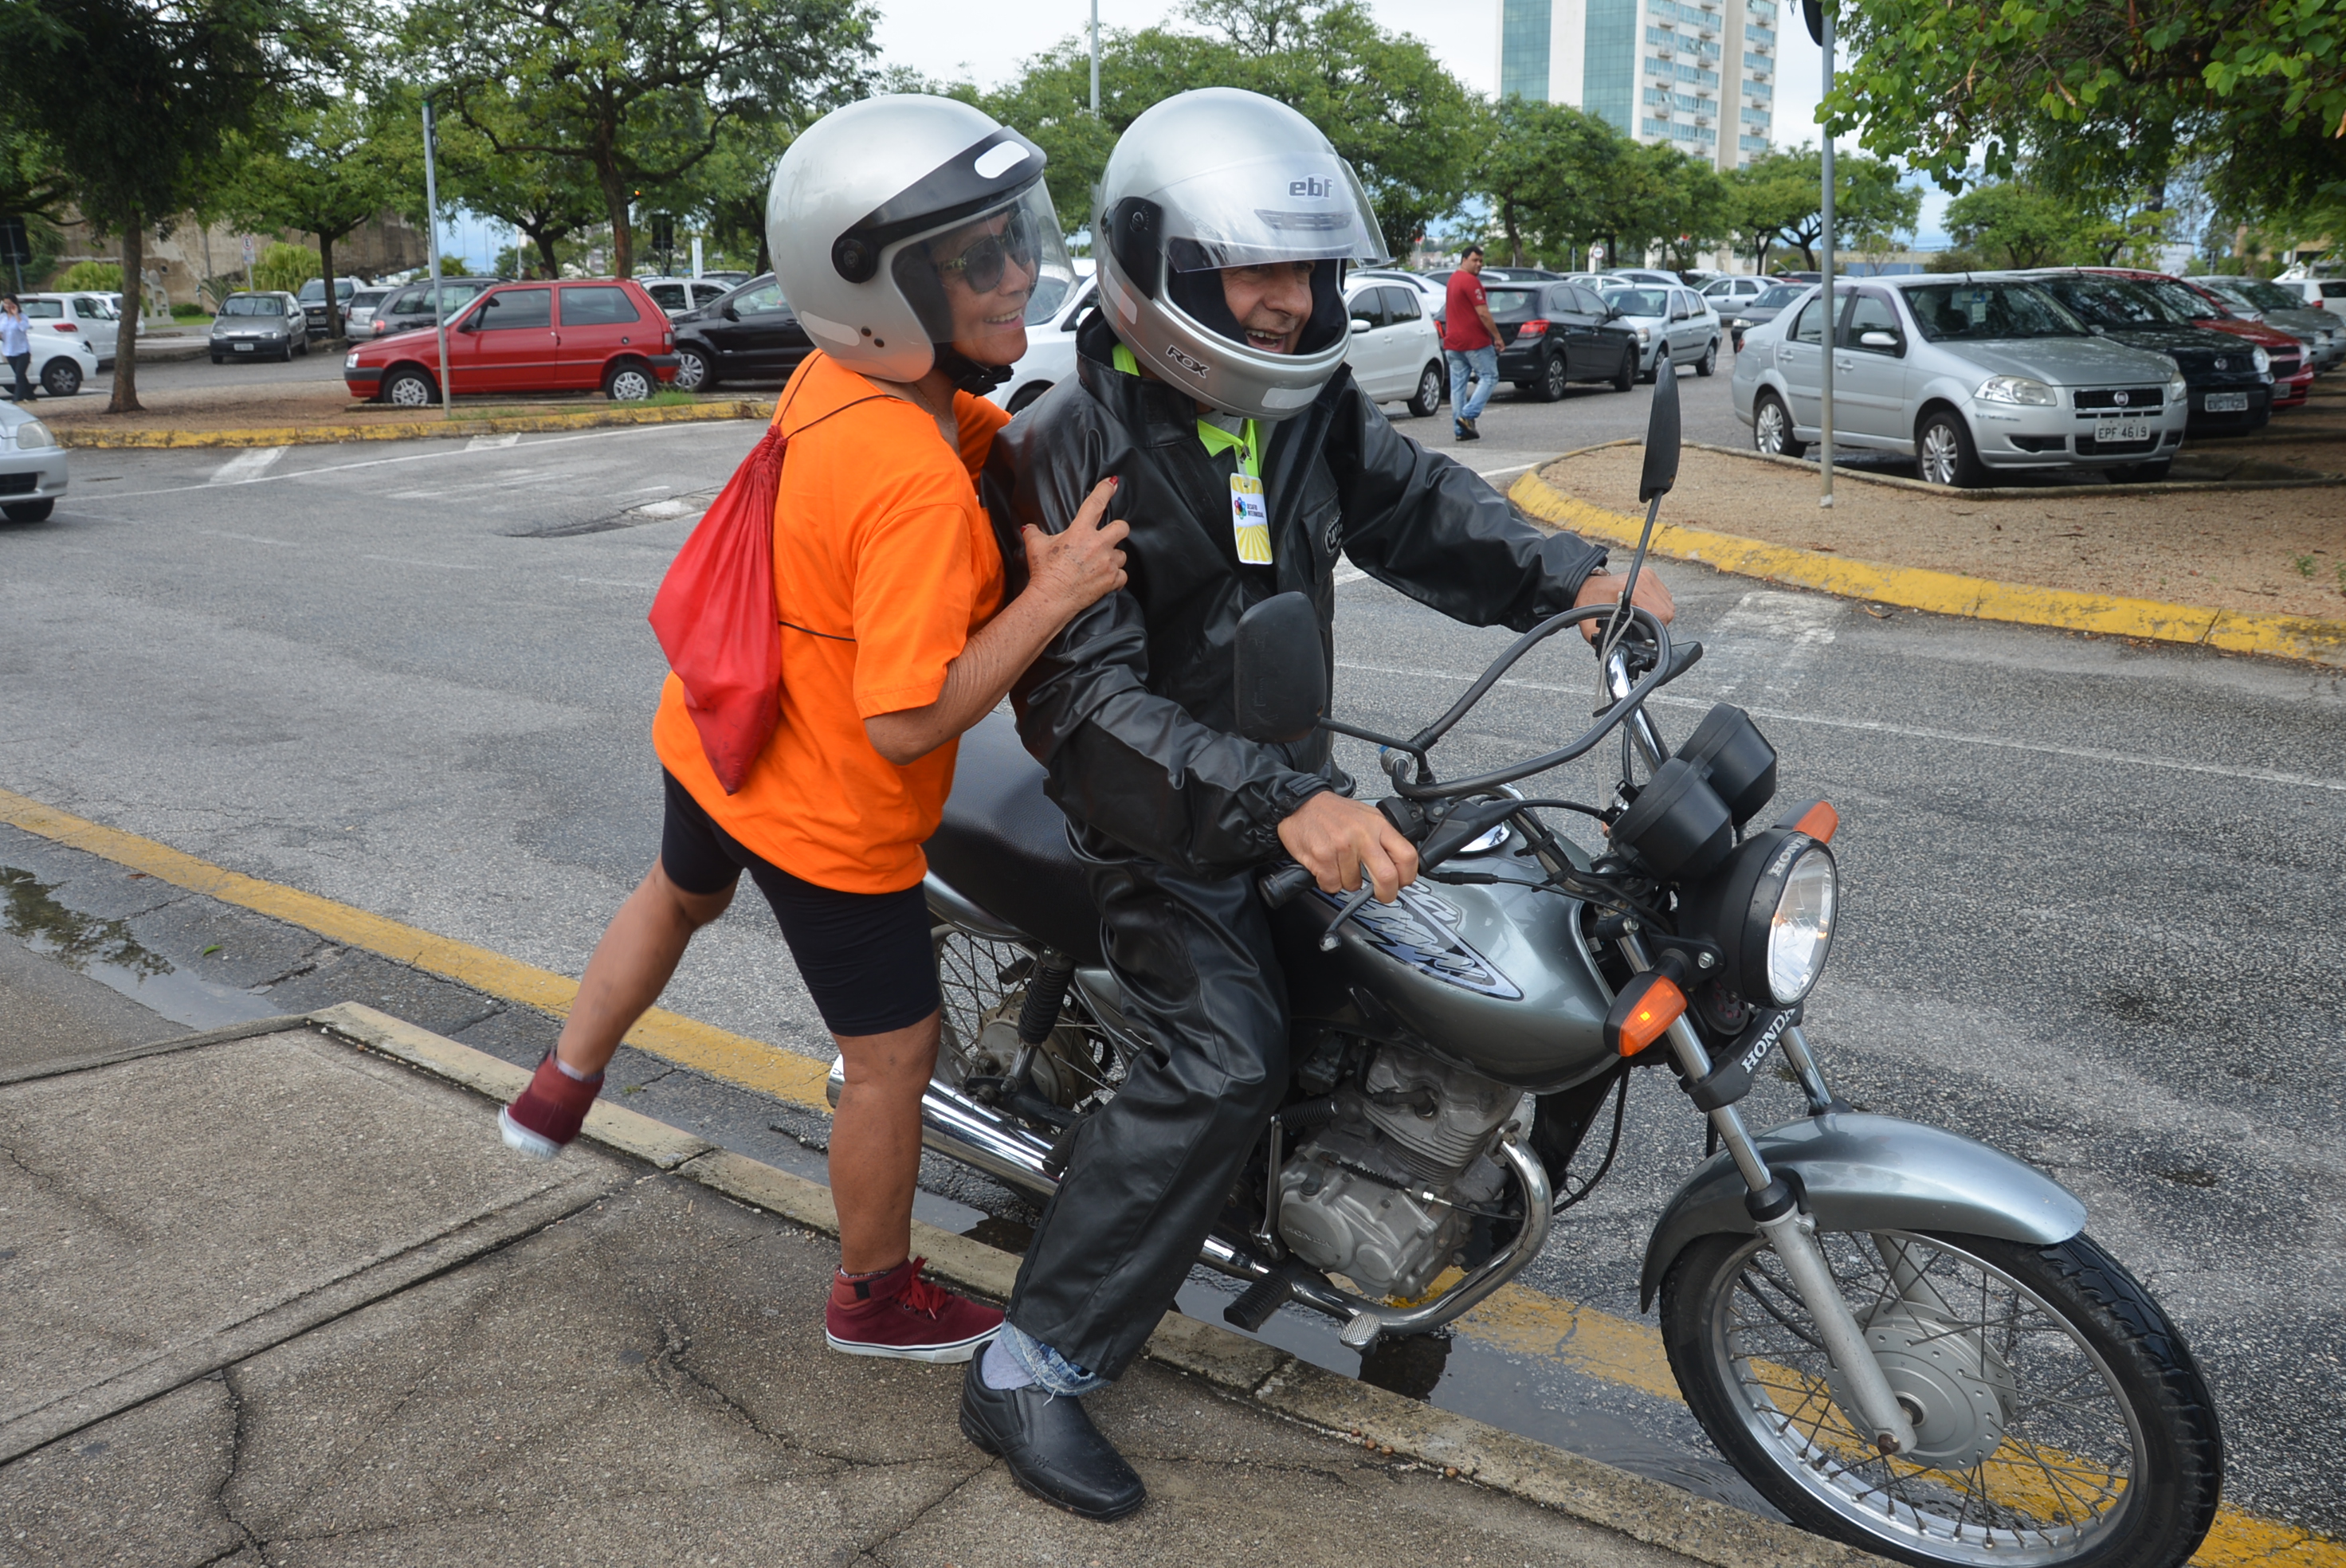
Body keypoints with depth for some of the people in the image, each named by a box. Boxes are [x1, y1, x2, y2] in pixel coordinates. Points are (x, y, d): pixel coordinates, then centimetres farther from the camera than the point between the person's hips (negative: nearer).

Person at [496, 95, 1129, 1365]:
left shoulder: (834, 377, -9)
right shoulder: (916, 487, -35)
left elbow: (1008, 440, 4)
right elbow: (906, 723, -35)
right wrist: (1052, 592, -33)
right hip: (829, 816, -8)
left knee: (678, 896, 39)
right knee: (893, 1059, 13)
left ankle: (559, 1089, 58)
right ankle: (877, 1300, 35)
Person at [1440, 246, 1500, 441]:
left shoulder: (1453, 279, 17)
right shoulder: (1471, 281, -13)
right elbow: (1483, 313, -17)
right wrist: (1497, 336, -11)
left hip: (1452, 342, 9)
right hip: (1475, 341, -9)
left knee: (1458, 385, 6)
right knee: (1489, 377, 1)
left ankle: (1460, 429, 6)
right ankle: (1468, 416, -12)